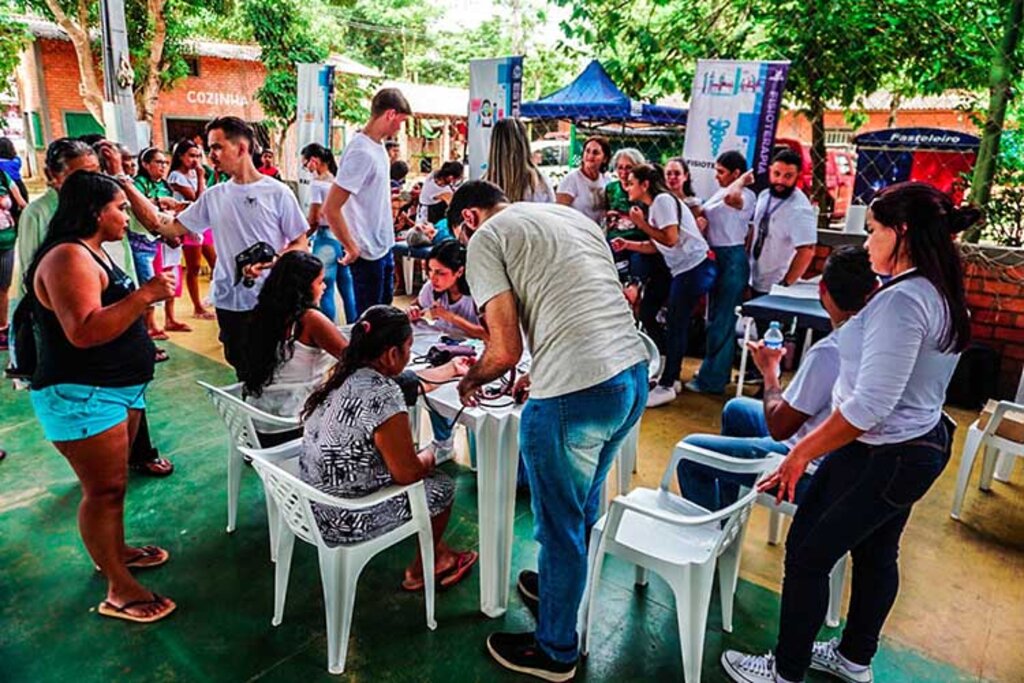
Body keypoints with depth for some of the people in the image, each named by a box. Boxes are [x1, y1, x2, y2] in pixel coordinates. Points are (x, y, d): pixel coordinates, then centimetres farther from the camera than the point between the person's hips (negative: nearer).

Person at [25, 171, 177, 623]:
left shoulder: (93, 252, 13)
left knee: (113, 480, 20)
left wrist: (145, 297, 12)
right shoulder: (68, 258, -20)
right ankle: (119, 591, 8)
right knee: (104, 489, -3)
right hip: (80, 396, -10)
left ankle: (116, 551, 37)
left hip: (117, 388, 10)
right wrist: (143, 295, -28)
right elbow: (84, 332, -31)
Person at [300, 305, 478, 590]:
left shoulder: (343, 375, -2)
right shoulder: (383, 396, -28)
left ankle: (439, 553, 35)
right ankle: (419, 572, 31)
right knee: (441, 486, 10)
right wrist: (429, 456, 1)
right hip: (344, 521, -8)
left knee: (425, 472, 21)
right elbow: (408, 473, -20)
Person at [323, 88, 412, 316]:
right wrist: (351, 248, -16)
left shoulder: (378, 146, 6)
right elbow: (331, 207, -24)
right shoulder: (362, 152, -21)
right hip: (368, 253, -9)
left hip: (384, 247, 9)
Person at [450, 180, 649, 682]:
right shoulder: (574, 218, 21)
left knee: (560, 524, 13)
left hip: (576, 395, -8)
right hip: (634, 375, 8)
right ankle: (559, 588, 53)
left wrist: (469, 381, 11)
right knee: (583, 505, 28)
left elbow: (505, 351, -10)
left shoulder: (487, 238, -2)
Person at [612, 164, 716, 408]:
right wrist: (627, 245, 1)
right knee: (646, 312, 12)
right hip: (681, 269, 10)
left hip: (695, 268, -10)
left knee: (676, 324, -5)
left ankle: (666, 386, 5)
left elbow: (671, 240, -21)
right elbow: (656, 246, 12)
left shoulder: (663, 200, -13)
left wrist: (642, 224, -14)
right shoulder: (654, 205, 15)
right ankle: (671, 372, 25)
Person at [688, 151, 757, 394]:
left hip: (732, 259, -9)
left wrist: (744, 180, -21)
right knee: (716, 317, 17)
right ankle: (719, 371, 31)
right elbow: (704, 214, 22)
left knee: (721, 320, -3)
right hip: (715, 258, 9)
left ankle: (712, 379, 6)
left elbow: (732, 197, -37)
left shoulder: (746, 195, -14)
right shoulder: (720, 192, 13)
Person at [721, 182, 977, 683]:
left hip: (879, 456, -10)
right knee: (876, 554, 23)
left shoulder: (901, 300, -26)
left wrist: (802, 453, -22)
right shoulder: (943, 296, 5)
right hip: (922, 445, 10)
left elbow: (868, 406, -29)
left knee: (808, 555, 4)